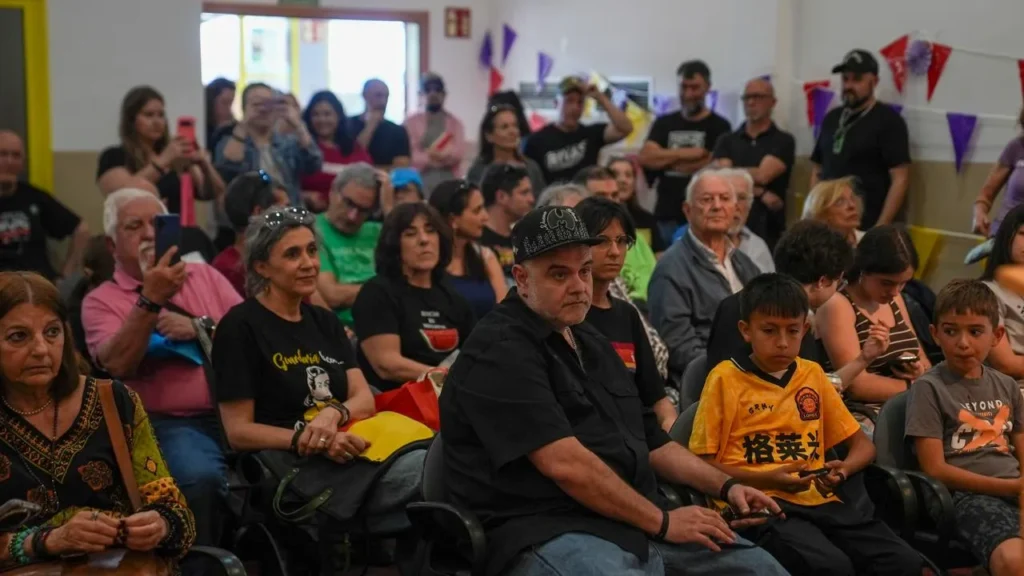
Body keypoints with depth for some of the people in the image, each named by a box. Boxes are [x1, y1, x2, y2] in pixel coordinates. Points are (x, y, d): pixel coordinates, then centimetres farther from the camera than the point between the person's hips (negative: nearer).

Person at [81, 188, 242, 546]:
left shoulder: (205, 275, 17)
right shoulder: (102, 300, 6)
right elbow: (119, 365, -12)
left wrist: (199, 327, -6)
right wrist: (150, 300, -21)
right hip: (169, 423, -3)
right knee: (200, 477, -34)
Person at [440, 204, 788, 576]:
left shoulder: (592, 343, 20)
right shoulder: (499, 352, -11)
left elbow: (648, 440, 26)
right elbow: (565, 464, -19)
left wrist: (725, 486, 14)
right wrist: (663, 522, -14)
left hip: (640, 525, 9)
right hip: (548, 533, -8)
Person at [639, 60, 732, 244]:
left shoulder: (719, 126, 1)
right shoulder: (664, 124, 14)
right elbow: (645, 158, 0)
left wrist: (665, 160, -3)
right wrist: (688, 153, -9)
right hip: (666, 217, 3)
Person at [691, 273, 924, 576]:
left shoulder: (813, 374, 19)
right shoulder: (725, 378, 4)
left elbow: (862, 443, 23)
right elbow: (702, 463, 1)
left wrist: (843, 469, -1)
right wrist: (767, 479, -12)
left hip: (818, 500, 5)